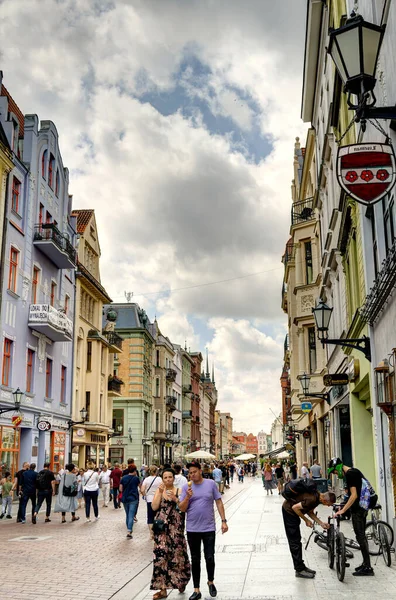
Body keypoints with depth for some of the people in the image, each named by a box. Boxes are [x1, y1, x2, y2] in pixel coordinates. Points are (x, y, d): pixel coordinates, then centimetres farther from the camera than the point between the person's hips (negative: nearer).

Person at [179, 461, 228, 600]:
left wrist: (223, 521, -1)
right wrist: (187, 497, -18)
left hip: (209, 529, -1)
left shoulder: (211, 484, -1)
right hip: (192, 530, 1)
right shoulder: (186, 487, 1)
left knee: (210, 558, 1)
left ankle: (211, 582, 29)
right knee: (195, 560, 9)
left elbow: (219, 502, 3)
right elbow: (182, 509, -1)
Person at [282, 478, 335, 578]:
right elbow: (295, 507, -28)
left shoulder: (317, 496, -1)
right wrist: (306, 520, -16)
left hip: (292, 512, 10)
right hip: (288, 511, -10)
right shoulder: (312, 499, -31)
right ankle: (299, 570, 3)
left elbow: (310, 512, 10)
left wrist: (321, 524, 1)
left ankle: (301, 566, 23)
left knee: (297, 540, 15)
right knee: (295, 542, -4)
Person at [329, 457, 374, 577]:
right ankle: (366, 563, 23)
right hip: (363, 507, 10)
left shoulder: (349, 474, -17)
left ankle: (367, 568, -2)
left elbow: (354, 495, -23)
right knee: (361, 535, 16)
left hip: (358, 509, -10)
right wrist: (345, 507, 24)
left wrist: (343, 510, -21)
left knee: (360, 536, -6)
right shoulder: (354, 471, 14)